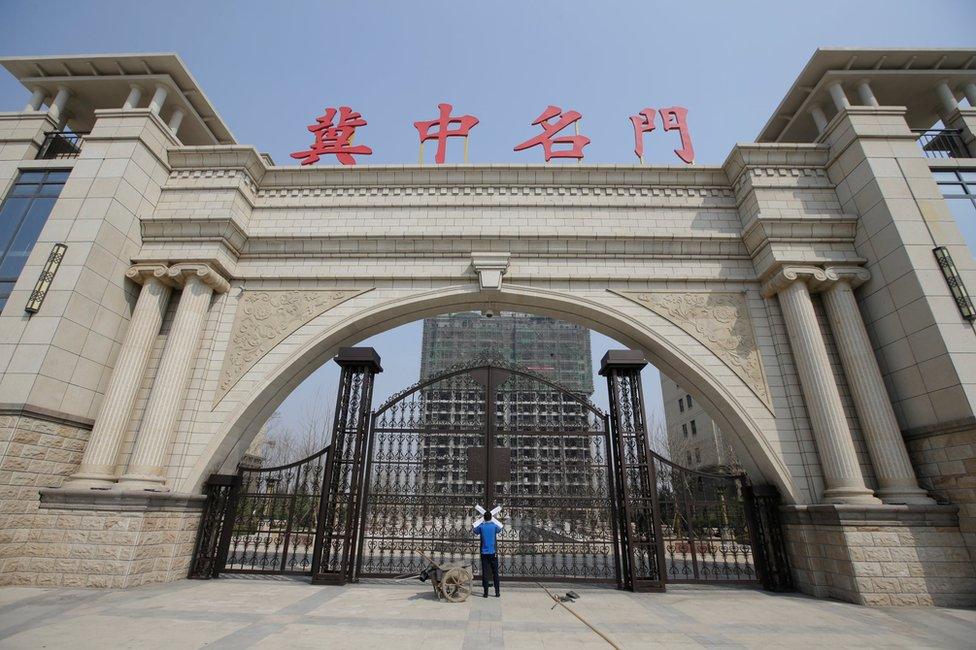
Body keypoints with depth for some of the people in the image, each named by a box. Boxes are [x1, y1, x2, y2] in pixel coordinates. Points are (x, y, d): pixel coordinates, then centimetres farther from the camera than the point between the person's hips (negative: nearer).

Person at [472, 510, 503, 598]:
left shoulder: (481, 526, -5)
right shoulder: (494, 526, -3)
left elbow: (474, 531, 15)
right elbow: (499, 530, 21)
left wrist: (472, 527, 34)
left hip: (484, 553, 0)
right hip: (493, 553, 0)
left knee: (484, 573, 5)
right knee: (495, 573, 8)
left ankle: (486, 593, 6)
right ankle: (497, 592, 9)